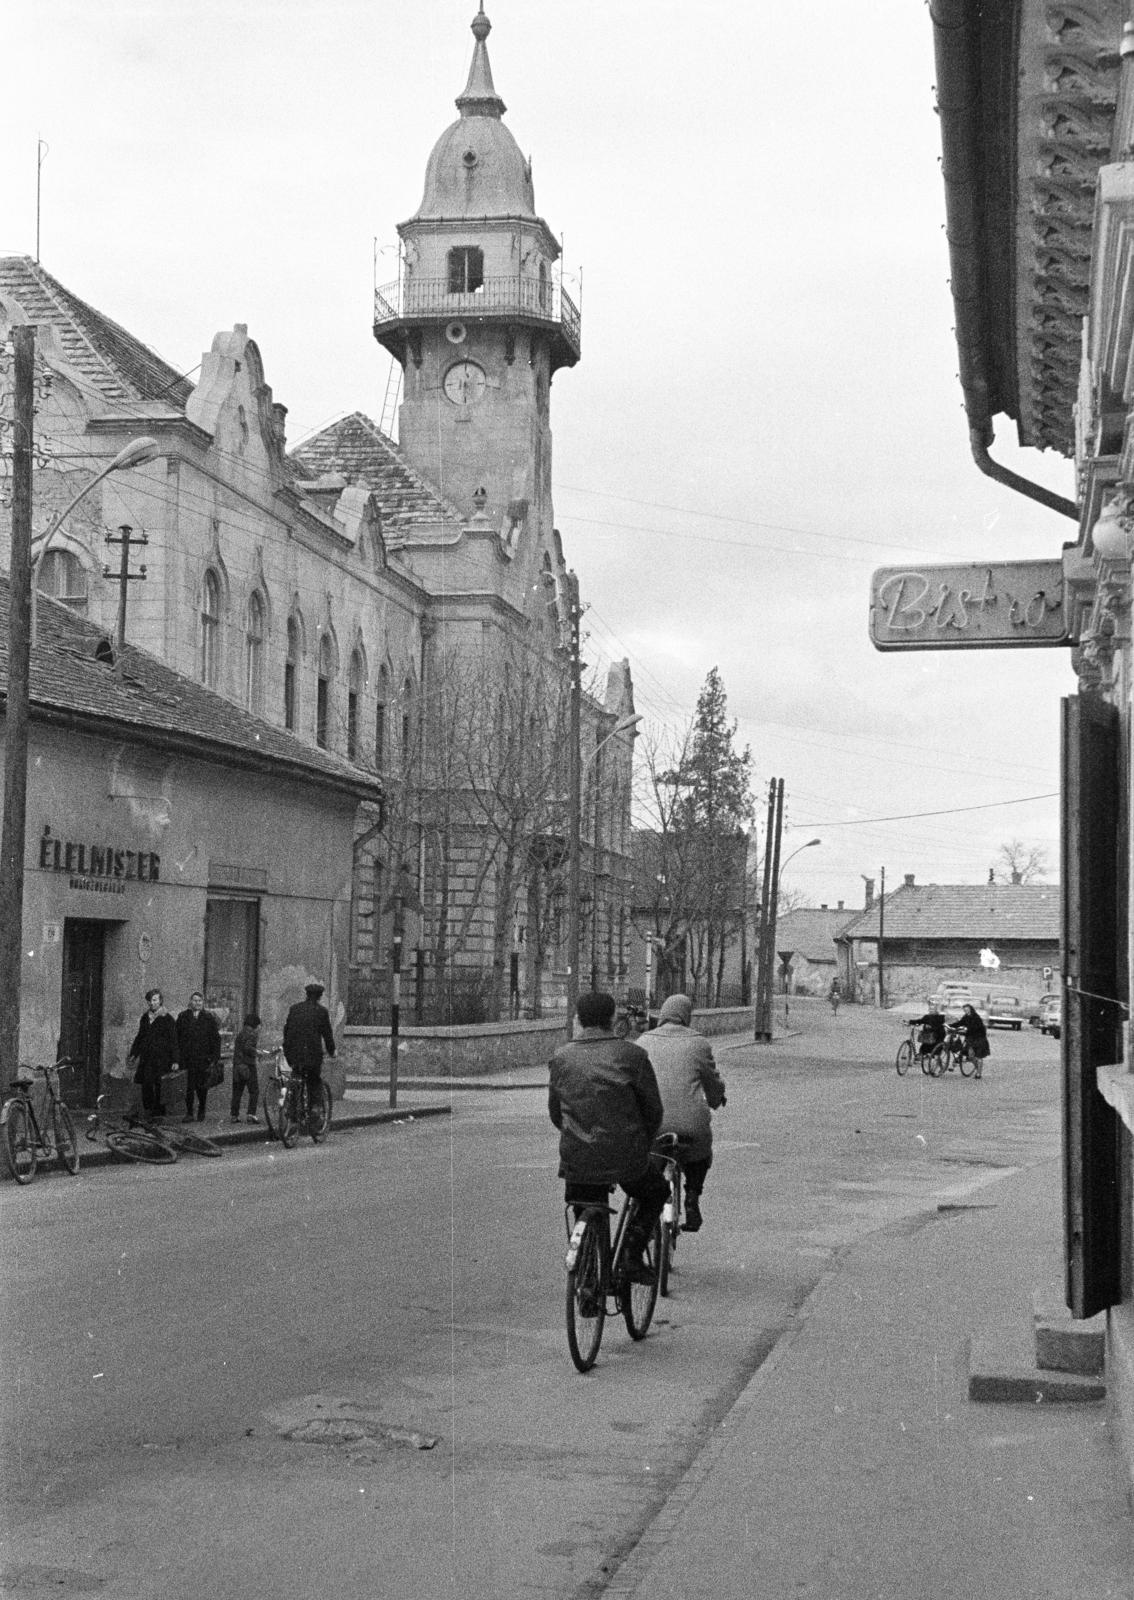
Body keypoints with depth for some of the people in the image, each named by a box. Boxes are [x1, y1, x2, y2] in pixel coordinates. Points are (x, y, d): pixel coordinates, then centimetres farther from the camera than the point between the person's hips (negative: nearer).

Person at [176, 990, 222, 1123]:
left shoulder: (209, 1018, 5)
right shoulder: (183, 1017, 6)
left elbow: (215, 1039, 5)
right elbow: (178, 1038, 6)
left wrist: (214, 1058, -2)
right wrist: (179, 1056, 0)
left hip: (204, 1058, 0)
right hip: (189, 1058, 0)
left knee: (202, 1086, 6)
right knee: (190, 1086, -7)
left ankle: (201, 1111, 23)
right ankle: (189, 1113, -2)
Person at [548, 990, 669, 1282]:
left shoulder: (561, 1058, 6)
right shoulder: (631, 1055, -4)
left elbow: (555, 1112, 14)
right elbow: (653, 1109, 0)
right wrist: (645, 1146, 17)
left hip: (576, 1159, 3)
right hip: (626, 1158, -2)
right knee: (656, 1193, 25)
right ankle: (633, 1255, 9)